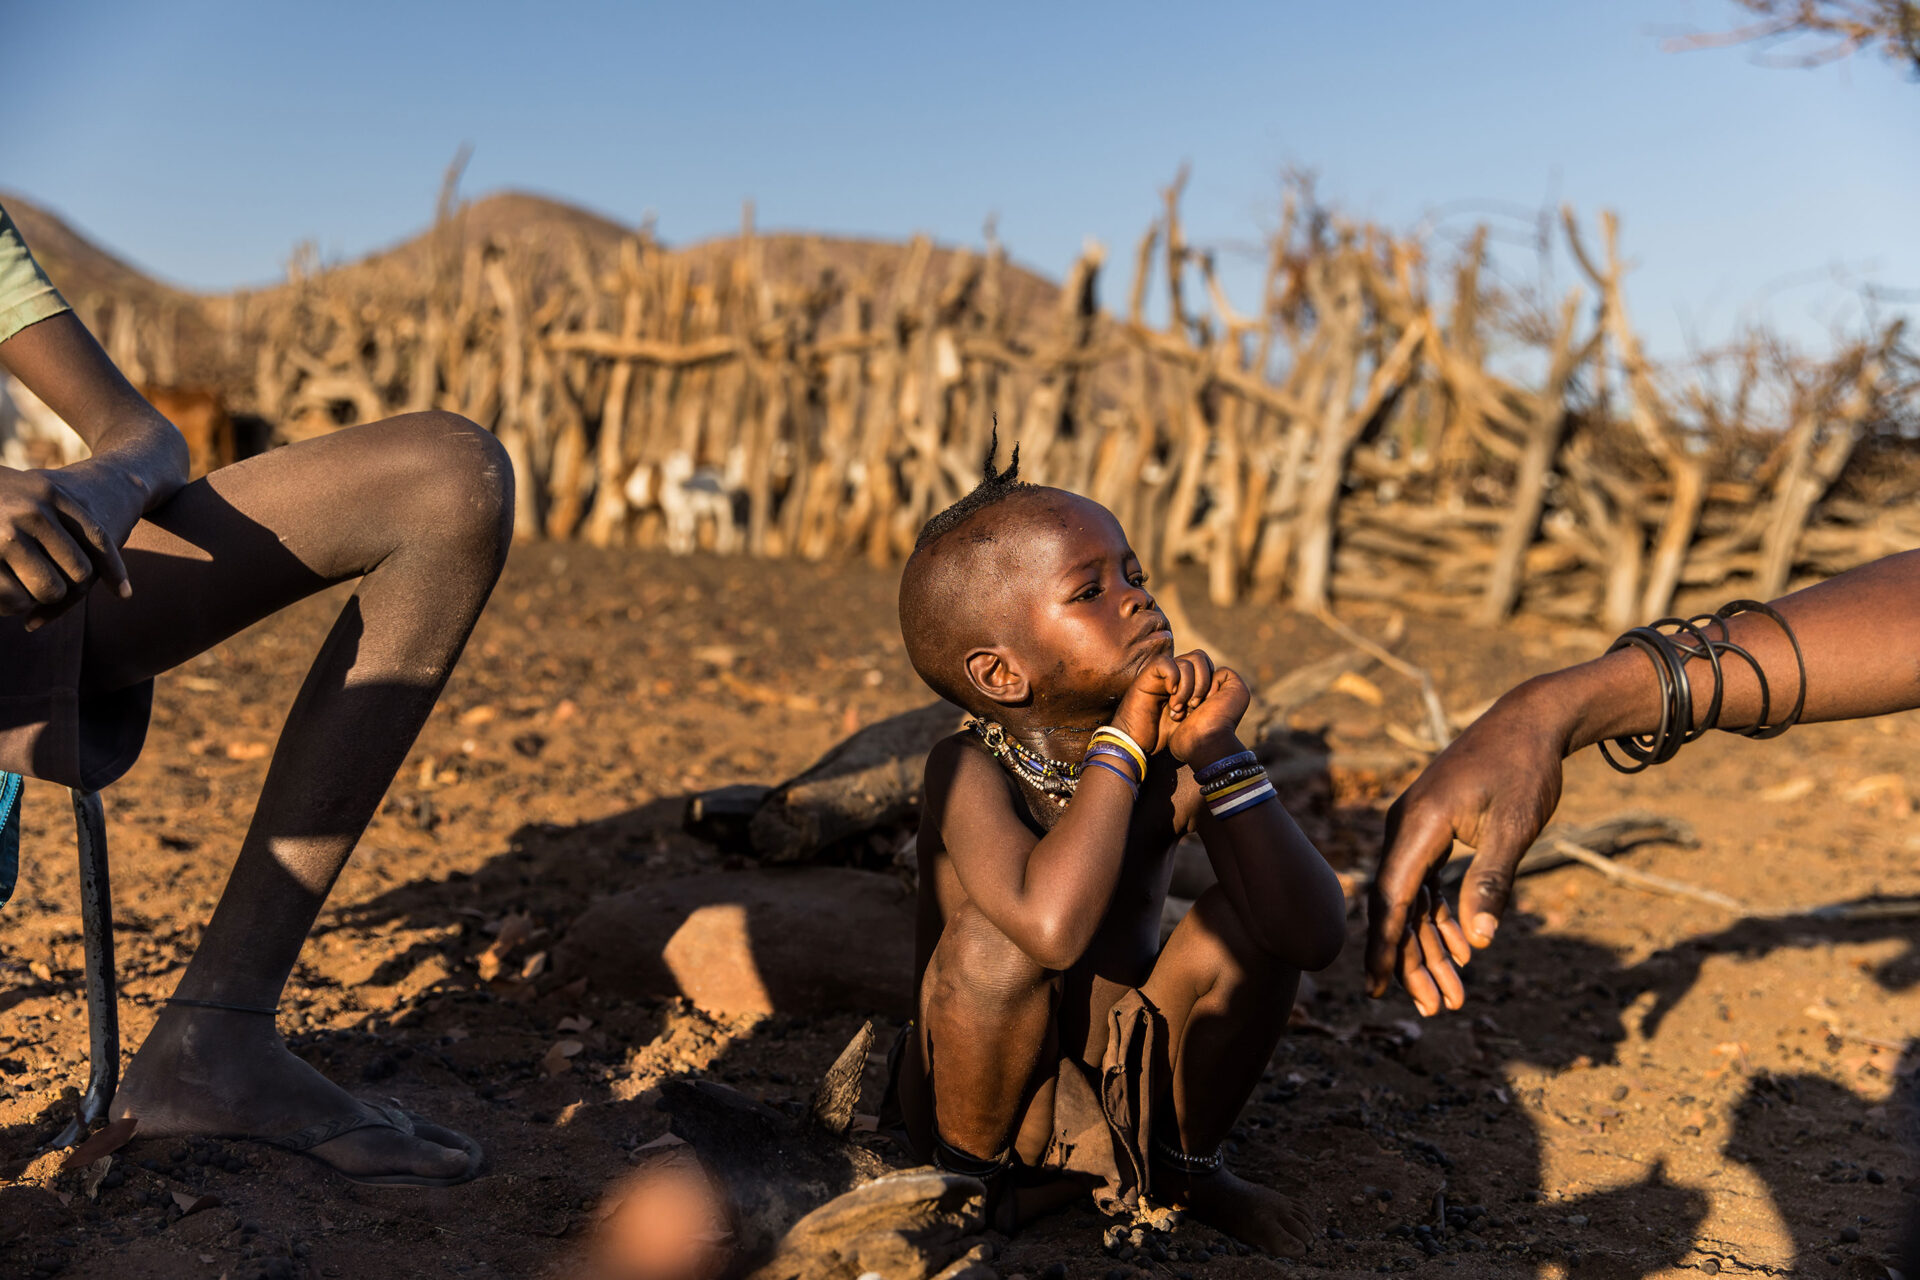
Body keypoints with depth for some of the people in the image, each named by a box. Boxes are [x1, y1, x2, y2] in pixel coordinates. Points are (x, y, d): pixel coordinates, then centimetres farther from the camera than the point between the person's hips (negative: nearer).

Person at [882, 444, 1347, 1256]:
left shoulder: (1174, 761, -10)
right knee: (994, 933, -32)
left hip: (1123, 1088, 5)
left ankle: (1182, 1161, 10)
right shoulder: (969, 770, -24)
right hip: (982, 1095, -4)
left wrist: (1218, 755, -26)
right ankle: (983, 1173, -3)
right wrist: (1122, 743, -33)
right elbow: (1054, 926, -45)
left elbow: (1315, 938, -21)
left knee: (1245, 916, -15)